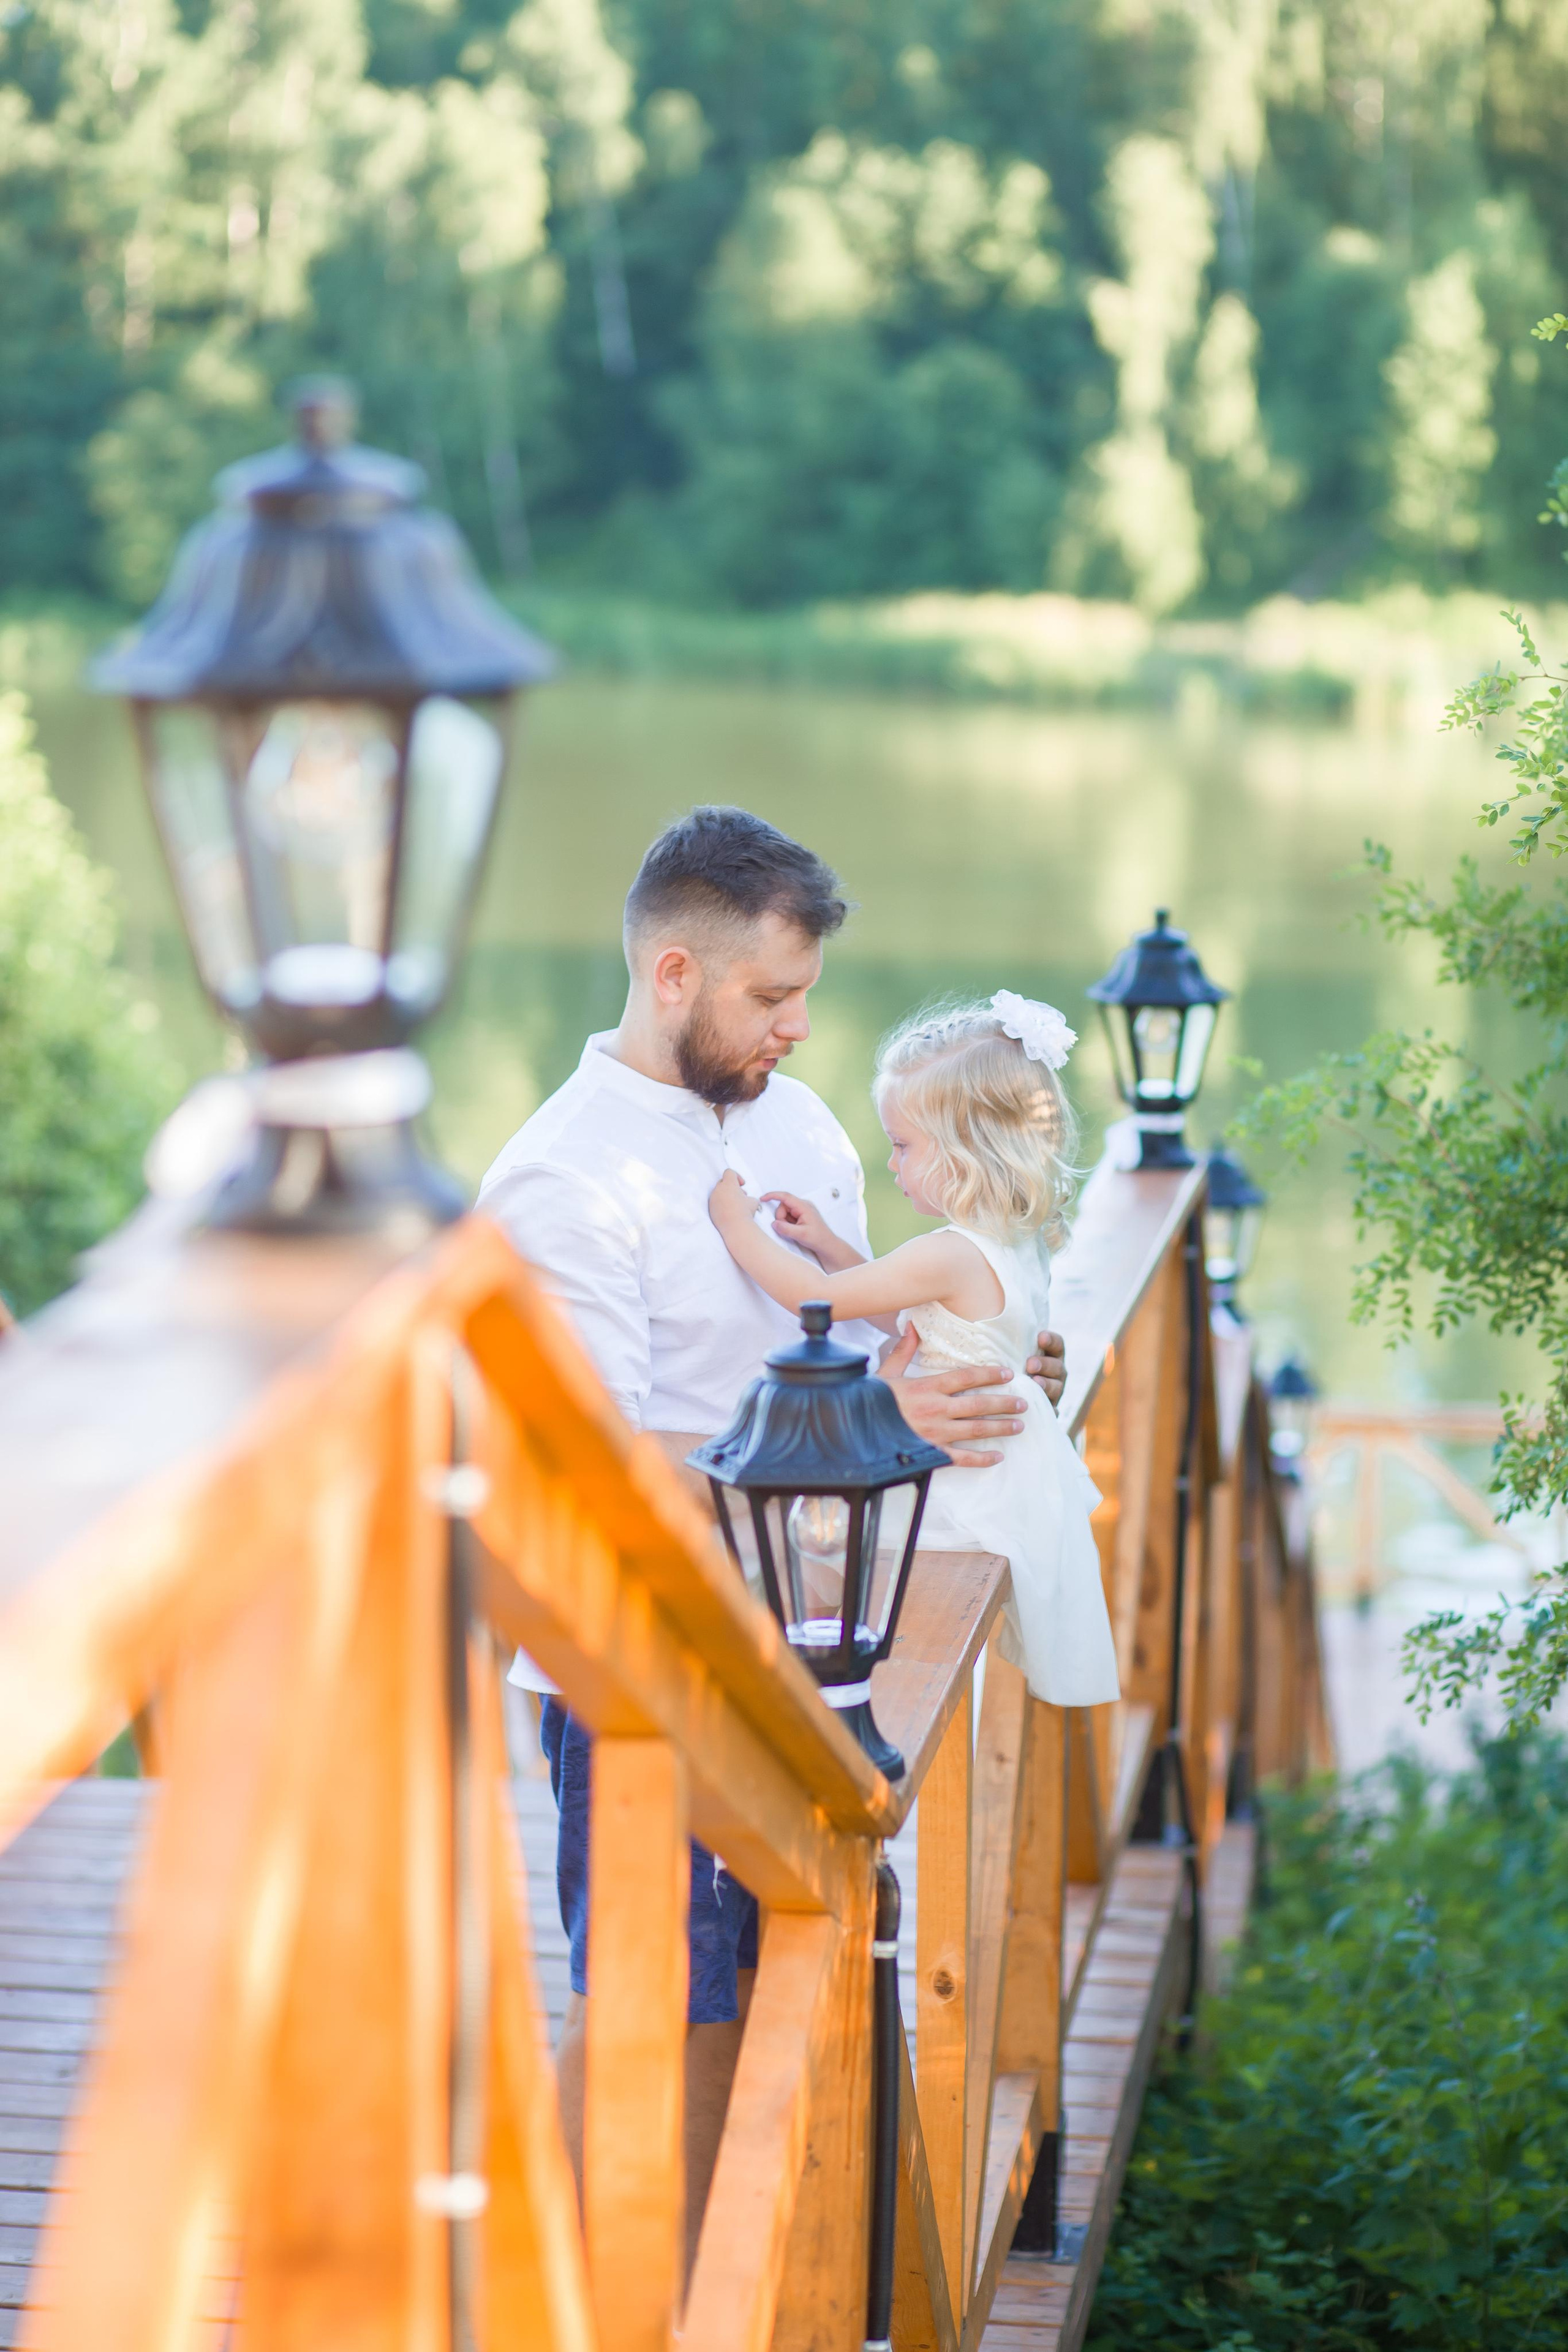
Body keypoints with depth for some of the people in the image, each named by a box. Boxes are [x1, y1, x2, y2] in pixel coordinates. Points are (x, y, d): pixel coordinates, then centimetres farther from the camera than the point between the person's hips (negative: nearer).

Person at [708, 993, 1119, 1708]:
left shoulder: (947, 1258, -24)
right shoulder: (1013, 1242, 7)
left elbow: (818, 1298, -18)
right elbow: (905, 1314, 21)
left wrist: (737, 1224, -7)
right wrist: (828, 1244, 15)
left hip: (975, 1497, -10)